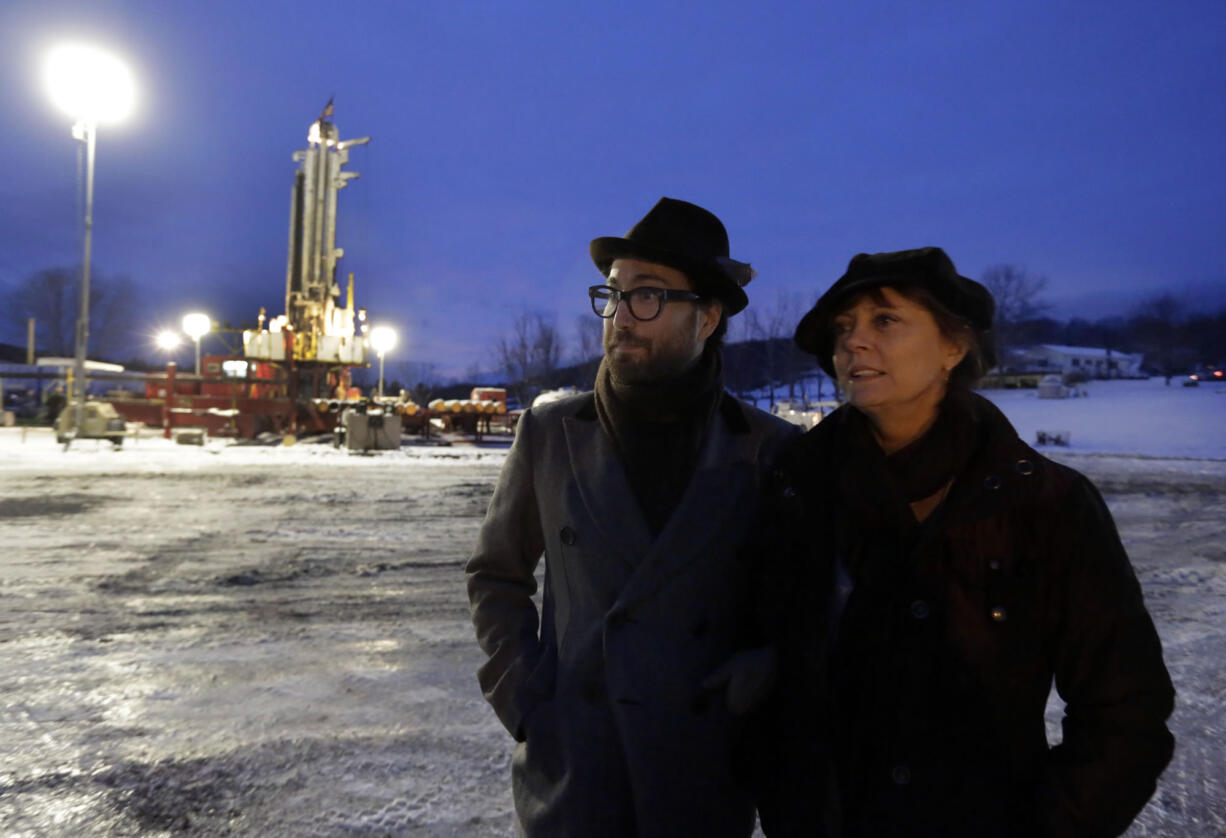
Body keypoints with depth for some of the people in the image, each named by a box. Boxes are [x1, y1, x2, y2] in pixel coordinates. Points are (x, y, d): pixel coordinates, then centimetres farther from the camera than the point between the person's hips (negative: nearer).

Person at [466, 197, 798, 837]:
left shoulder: (770, 449, -5)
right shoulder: (550, 434, -3)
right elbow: (496, 575, 9)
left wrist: (769, 662, -10)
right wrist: (518, 690, -2)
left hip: (710, 781, 0)